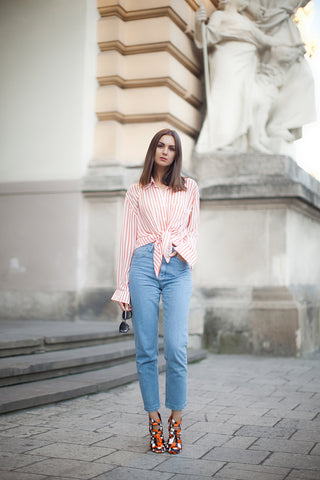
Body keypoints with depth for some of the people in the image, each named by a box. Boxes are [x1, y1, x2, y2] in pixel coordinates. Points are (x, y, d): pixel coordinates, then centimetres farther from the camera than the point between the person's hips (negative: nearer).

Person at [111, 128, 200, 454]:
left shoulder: (189, 188, 16)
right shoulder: (137, 192, 13)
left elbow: (193, 231, 18)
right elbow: (128, 238, 10)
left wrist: (184, 249, -6)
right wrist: (123, 287, 5)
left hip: (178, 269, 0)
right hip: (143, 266, 0)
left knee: (176, 348, -11)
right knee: (145, 349, -1)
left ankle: (175, 422, 3)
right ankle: (154, 421, 10)